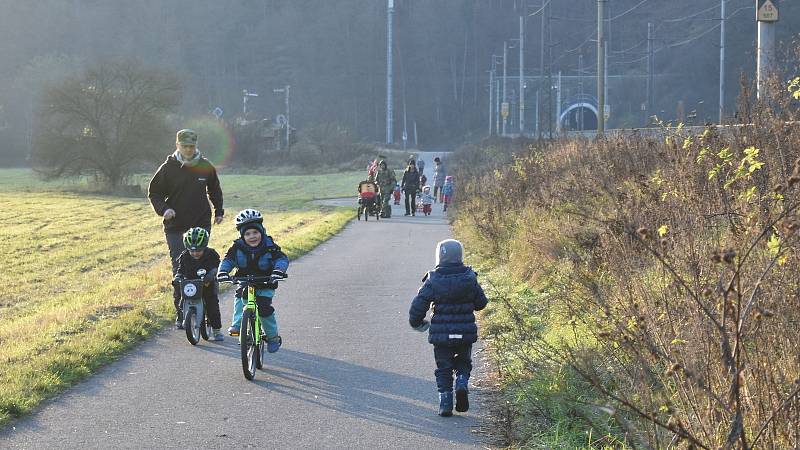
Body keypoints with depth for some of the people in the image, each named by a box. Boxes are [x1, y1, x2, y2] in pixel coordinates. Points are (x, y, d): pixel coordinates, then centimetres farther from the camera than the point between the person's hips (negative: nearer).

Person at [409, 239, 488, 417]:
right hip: (466, 333, 1)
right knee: (463, 363, 21)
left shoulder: (433, 280, -9)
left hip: (441, 333, -1)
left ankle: (445, 404, 5)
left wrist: (416, 322, 10)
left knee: (444, 369, 11)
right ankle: (462, 384, -7)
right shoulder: (469, 277, -4)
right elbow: (481, 302, 5)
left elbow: (419, 304, -8)